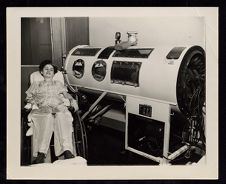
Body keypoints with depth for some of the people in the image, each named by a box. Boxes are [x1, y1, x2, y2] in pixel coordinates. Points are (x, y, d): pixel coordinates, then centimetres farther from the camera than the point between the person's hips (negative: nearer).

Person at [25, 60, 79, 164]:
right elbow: (28, 97, 24)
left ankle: (67, 150, -50)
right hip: (42, 109, 0)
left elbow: (66, 94, 22)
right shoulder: (36, 84, 30)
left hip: (59, 107, 1)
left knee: (61, 116, -38)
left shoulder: (58, 84, 32)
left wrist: (72, 100, 1)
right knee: (48, 117, -39)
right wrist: (32, 101, 1)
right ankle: (41, 153, -45)